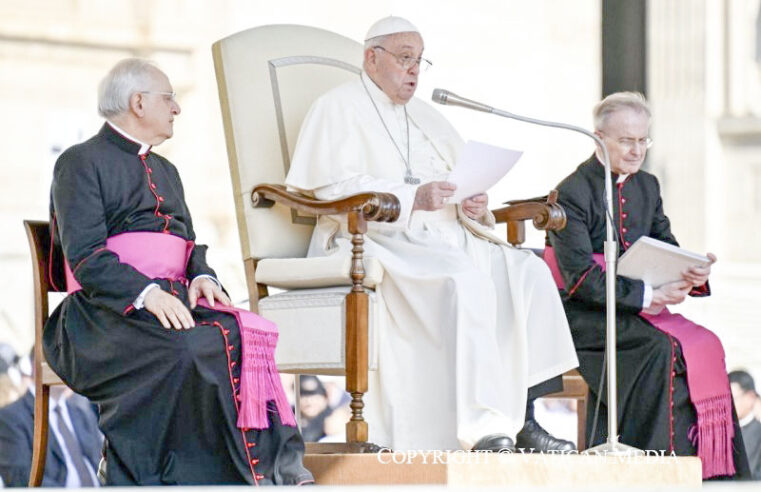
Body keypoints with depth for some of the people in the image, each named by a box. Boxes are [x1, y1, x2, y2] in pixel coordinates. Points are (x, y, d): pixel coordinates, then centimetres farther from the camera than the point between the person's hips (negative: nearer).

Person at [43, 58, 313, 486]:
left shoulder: (165, 171, 29)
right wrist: (147, 295, -24)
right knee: (184, 349, -36)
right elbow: (85, 257, -9)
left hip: (173, 301, 6)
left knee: (239, 335, -26)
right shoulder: (81, 163, 3)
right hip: (107, 312, -6)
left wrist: (202, 278, -2)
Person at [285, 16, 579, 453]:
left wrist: (472, 206, -4)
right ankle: (483, 431, -39)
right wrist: (413, 198, -22)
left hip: (442, 236, 8)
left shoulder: (423, 116, 27)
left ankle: (522, 417, -22)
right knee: (464, 281, -34)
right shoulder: (339, 109, 3)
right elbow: (333, 188, -11)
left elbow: (463, 180, 22)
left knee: (527, 272, -16)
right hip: (377, 241, -8)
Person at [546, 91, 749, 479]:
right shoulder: (572, 193, -10)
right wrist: (648, 295, -24)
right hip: (583, 316, -7)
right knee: (666, 347, -29)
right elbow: (580, 277, -18)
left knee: (706, 345, -19)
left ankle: (712, 468, -20)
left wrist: (693, 274, -15)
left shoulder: (647, 187, 14)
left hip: (641, 307, 7)